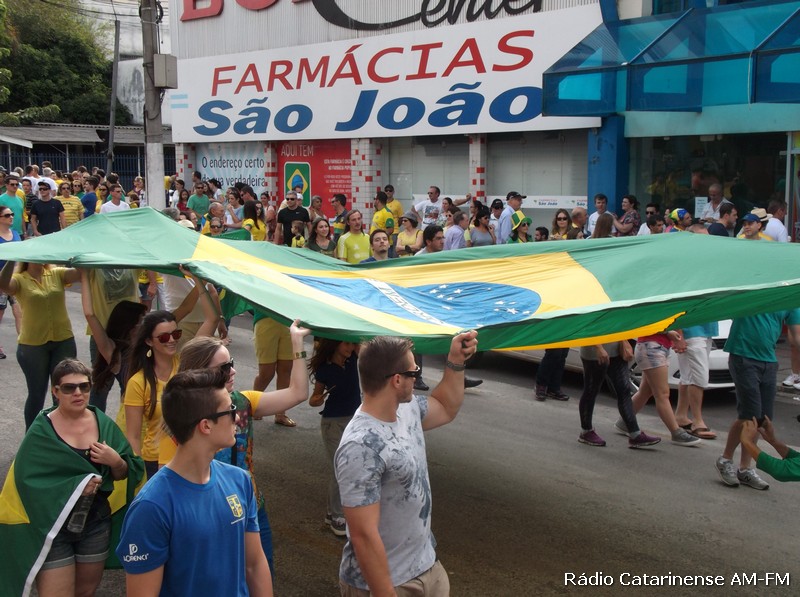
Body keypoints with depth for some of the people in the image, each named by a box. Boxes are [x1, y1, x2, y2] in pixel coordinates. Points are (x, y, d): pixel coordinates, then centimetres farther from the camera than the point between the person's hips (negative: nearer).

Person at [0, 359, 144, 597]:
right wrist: (74, 486, -23)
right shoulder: (41, 432, -12)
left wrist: (115, 461, -17)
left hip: (96, 523, 4)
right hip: (52, 528, -4)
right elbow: (27, 482, -18)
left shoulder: (103, 424, -2)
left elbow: (125, 474, 3)